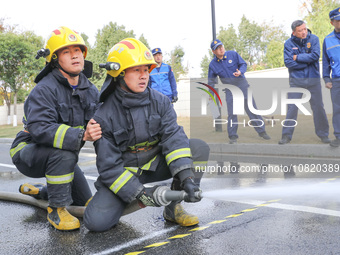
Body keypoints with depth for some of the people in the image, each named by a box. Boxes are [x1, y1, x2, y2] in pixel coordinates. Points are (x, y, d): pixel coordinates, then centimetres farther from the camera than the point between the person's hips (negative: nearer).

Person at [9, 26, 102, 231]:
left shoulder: (90, 90, -1)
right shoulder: (45, 89, -25)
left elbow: (99, 118, -3)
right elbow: (40, 129, -37)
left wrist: (95, 127, -28)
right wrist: (81, 135, -48)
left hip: (60, 156, 7)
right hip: (29, 153, -7)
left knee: (84, 199, 15)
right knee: (64, 153, -39)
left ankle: (36, 191, 36)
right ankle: (56, 209, -20)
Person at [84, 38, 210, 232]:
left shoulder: (160, 101, -6)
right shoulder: (104, 116, -15)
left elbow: (173, 136, -18)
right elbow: (109, 167, -17)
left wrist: (186, 176, -32)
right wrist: (139, 193, -27)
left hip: (155, 164, 3)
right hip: (122, 172, -3)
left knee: (199, 147, -17)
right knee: (97, 221, -24)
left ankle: (173, 207, -8)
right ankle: (123, 201, 12)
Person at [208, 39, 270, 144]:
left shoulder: (233, 54, -3)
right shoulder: (212, 64, 0)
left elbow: (243, 64, 2)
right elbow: (211, 80, 8)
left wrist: (240, 72, -20)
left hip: (242, 85, 0)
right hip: (229, 90, 0)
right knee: (231, 113, -4)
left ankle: (262, 131, 9)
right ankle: (233, 136, 6)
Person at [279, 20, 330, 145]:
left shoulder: (313, 39, -2)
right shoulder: (289, 43, -3)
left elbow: (315, 55, -16)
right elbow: (288, 62, -12)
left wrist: (298, 57, -12)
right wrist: (307, 62, -11)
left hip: (313, 79, 1)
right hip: (296, 80, 0)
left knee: (318, 107, 6)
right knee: (292, 108, -2)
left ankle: (323, 134, 19)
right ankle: (286, 135, 5)